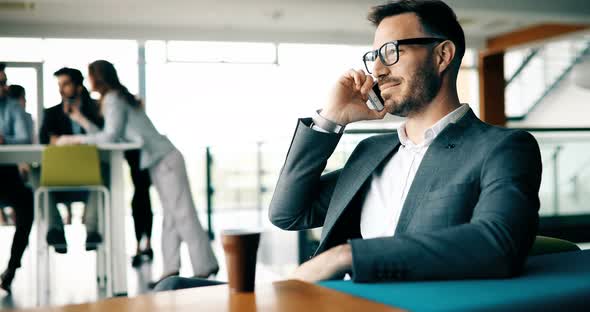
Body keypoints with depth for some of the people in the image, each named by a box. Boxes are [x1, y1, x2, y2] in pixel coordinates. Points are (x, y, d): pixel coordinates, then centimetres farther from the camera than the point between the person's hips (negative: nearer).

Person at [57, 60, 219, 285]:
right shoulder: (118, 97, 20)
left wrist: (76, 139, -10)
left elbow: (111, 135, -18)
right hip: (161, 160, 10)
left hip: (164, 160, -10)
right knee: (171, 214, 5)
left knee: (182, 214, -10)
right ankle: (171, 268, 6)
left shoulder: (113, 99, -8)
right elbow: (109, 136, 17)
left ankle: (204, 267, -8)